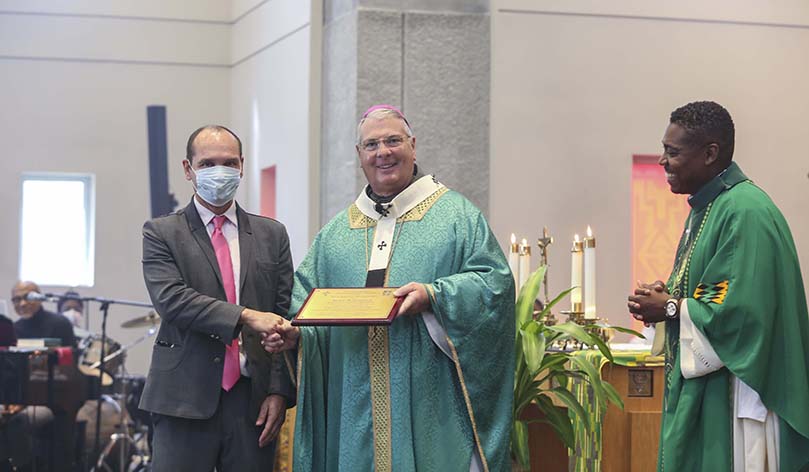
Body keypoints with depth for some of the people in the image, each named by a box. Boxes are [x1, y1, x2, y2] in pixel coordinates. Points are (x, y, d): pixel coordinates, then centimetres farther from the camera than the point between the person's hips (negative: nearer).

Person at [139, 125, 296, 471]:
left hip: (255, 402, 2)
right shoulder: (161, 233, 5)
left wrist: (280, 391, -2)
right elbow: (170, 299, -12)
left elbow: (285, 318, 8)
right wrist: (245, 317, -22)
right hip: (186, 402, -2)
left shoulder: (272, 234, 13)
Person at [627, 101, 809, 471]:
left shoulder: (745, 212, -19)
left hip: (732, 395, -10)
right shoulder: (708, 206, 13)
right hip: (700, 388, 10)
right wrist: (669, 295, 2)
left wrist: (670, 309, -13)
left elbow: (743, 310, -25)